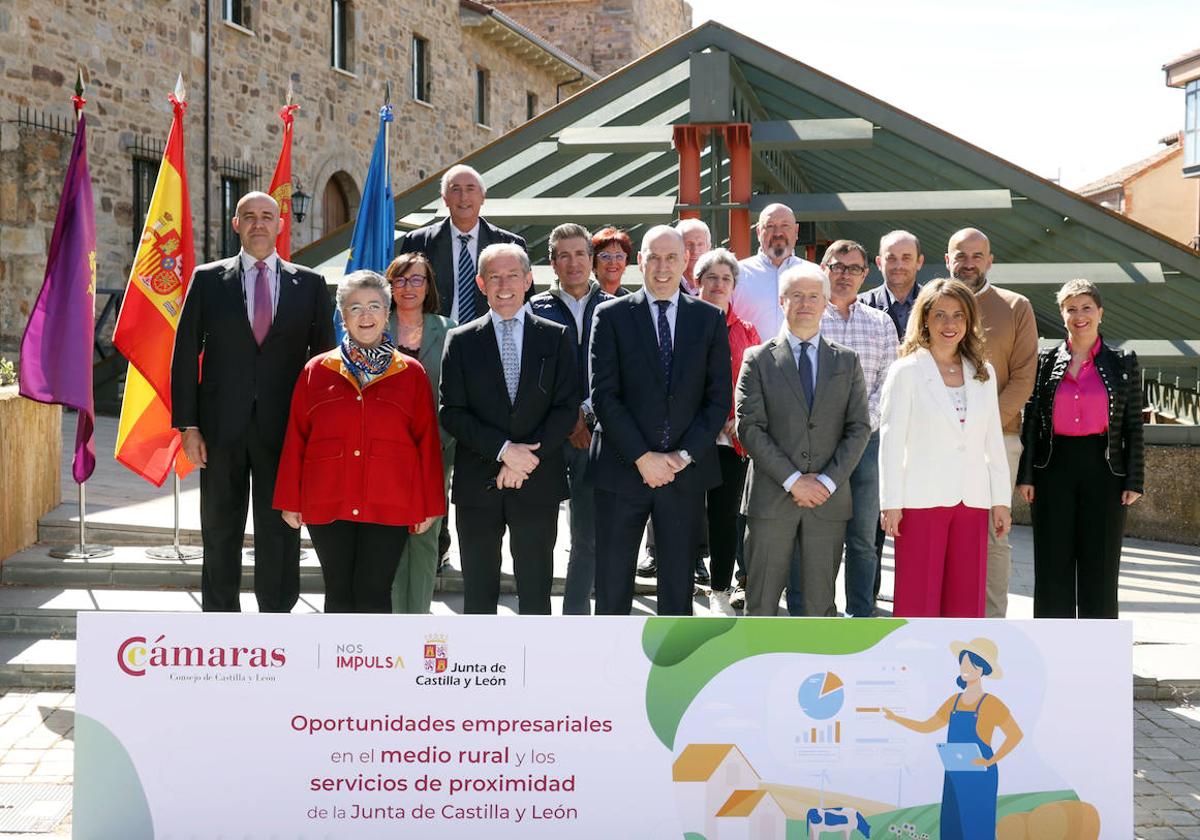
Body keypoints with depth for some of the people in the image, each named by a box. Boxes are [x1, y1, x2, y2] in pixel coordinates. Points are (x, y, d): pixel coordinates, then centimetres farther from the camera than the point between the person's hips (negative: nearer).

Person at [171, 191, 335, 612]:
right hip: (222, 427, 0)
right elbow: (185, 353, 3)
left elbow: (325, 356, 7)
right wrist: (188, 424, -3)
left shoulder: (309, 284, 6)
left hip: (283, 428, 0)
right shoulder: (208, 279, 5)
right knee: (220, 530, 8)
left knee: (279, 529, 4)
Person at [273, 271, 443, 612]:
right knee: (339, 595, 7)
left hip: (389, 507, -1)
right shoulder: (316, 371, 7)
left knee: (373, 596, -1)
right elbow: (295, 440, 8)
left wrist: (430, 504, 1)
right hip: (328, 505, 1)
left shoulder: (411, 373, 5)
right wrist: (290, 501, 5)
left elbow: (428, 442, 4)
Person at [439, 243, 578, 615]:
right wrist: (503, 449, -14)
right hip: (477, 484, 0)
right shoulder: (462, 341, 5)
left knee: (536, 592, 6)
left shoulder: (555, 337, 5)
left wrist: (527, 458, -12)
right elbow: (451, 412, -2)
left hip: (538, 484, 0)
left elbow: (567, 408, 0)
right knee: (478, 592, 7)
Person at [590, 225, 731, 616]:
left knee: (678, 585, 7)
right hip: (623, 468, -1)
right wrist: (642, 457, -12)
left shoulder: (710, 319, 6)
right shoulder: (612, 316, 1)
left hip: (686, 471, 1)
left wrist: (684, 456, -8)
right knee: (612, 583, 5)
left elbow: (719, 397, 3)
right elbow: (603, 395, -5)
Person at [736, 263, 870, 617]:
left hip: (828, 499, 2)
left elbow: (859, 428, 5)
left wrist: (828, 481, -8)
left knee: (821, 605, 6)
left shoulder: (846, 361, 10)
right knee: (761, 604, 2)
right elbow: (749, 427, -5)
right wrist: (793, 480, -12)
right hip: (771, 499, -2)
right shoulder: (758, 360, 3)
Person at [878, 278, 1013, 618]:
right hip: (922, 500, -4)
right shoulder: (906, 371, -2)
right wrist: (891, 503, -8)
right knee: (917, 601, -2)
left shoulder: (983, 373, 12)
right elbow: (891, 441, -4)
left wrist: (1001, 500, 10)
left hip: (972, 501, 4)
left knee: (966, 602, 6)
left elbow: (994, 440, 14)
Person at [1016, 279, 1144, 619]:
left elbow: (1133, 426, 4)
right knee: (1053, 566, 3)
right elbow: (1031, 421, 6)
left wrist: (1134, 480, -2)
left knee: (1100, 567, 3)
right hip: (1054, 468, 1)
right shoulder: (1045, 361, 5)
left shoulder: (1123, 364, 4)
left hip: (1103, 470, -1)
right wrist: (1025, 475, 0)